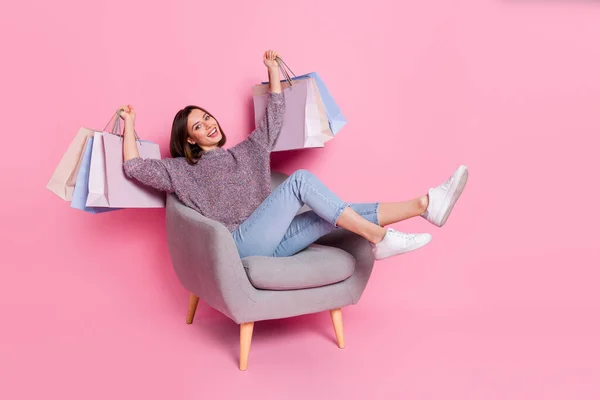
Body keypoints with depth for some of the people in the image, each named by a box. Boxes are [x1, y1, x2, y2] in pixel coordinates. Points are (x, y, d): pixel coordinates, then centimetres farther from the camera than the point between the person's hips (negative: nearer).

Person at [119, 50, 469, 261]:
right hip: (243, 243, -6)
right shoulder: (184, 170, 13)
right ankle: (381, 238, -31)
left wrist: (273, 72, 29)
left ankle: (426, 204, -26)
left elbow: (274, 118, 28)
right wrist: (130, 124, 9)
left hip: (272, 242, 6)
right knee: (301, 179, -26)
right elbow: (134, 168, 3)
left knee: (339, 213, -16)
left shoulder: (247, 151, 26)